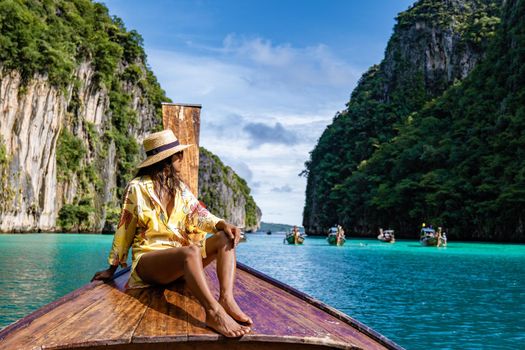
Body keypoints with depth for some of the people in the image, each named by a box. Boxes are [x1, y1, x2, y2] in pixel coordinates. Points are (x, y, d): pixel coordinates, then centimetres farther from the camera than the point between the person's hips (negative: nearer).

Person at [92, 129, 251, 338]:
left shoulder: (180, 188, 13)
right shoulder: (137, 188, -4)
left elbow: (199, 215, 0)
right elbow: (124, 230, 1)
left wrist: (222, 224, -21)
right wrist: (112, 269, 8)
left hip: (180, 255, 6)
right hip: (148, 259, -6)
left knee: (225, 238, -17)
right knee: (191, 251, -38)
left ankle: (227, 299, -37)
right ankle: (213, 312, -51)